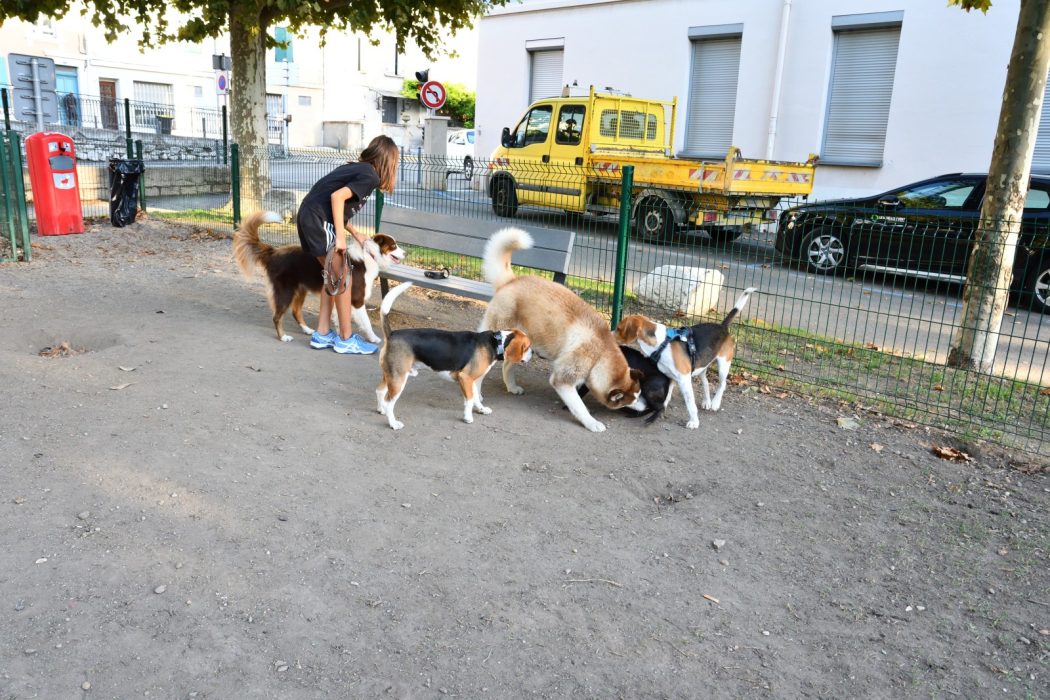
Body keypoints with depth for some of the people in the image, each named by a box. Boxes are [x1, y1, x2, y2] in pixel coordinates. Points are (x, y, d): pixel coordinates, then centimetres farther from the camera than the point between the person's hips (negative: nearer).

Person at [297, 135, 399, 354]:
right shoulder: (371, 176, -8)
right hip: (319, 221, -9)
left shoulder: (355, 168, 18)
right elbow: (337, 196, -20)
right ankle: (346, 339, 8)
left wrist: (355, 234, 18)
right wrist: (340, 236, -18)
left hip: (307, 216, 9)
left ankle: (322, 334, 21)